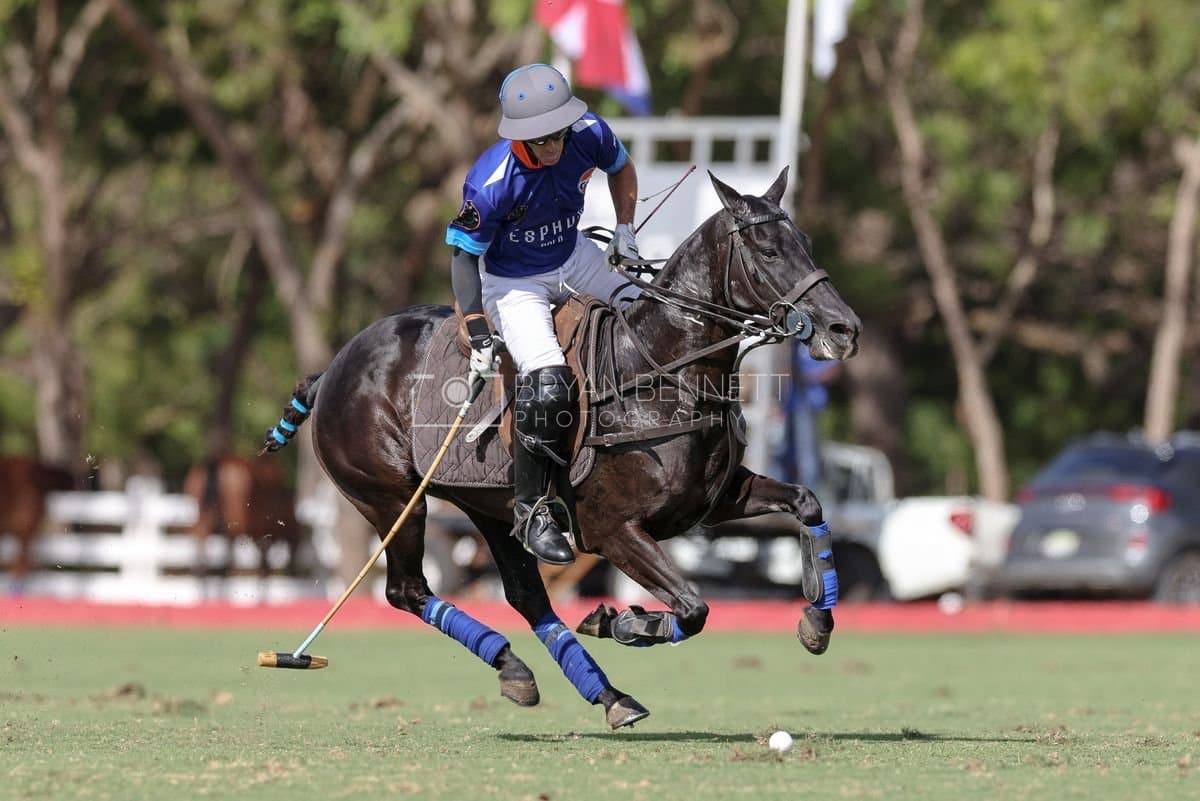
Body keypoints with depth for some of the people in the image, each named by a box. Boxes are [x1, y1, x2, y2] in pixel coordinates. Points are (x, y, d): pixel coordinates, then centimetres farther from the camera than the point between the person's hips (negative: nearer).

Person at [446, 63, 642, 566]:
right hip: (513, 281, -6)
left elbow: (621, 168, 7)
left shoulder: (589, 134, -19)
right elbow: (464, 258, -21)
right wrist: (479, 339, -24)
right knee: (547, 388, -23)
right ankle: (532, 510, -6)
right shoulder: (491, 184, -32)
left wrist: (624, 232, 2)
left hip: (573, 259, 6)